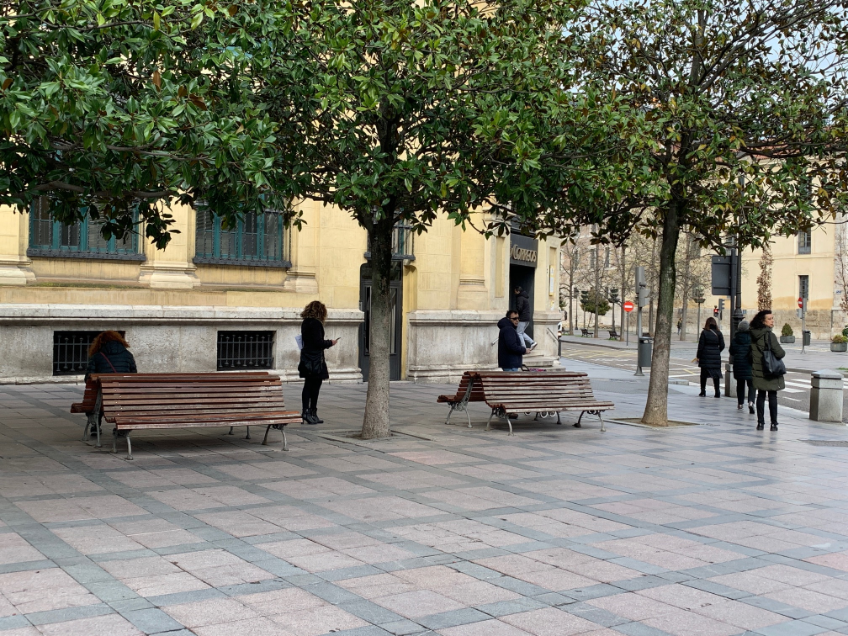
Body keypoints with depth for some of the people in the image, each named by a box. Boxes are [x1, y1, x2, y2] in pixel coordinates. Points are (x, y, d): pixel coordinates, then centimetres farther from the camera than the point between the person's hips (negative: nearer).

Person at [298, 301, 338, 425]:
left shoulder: (305, 323, 11)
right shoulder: (316, 323, -15)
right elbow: (318, 342, -19)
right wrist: (330, 343, -3)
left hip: (306, 358, 8)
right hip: (315, 359, -8)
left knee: (308, 386, 10)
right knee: (315, 386, -2)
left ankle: (306, 411, 9)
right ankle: (312, 412, 1)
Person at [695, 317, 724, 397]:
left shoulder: (704, 332, -6)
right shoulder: (718, 333, 2)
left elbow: (701, 346, -6)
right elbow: (722, 346, 2)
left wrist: (698, 356, 1)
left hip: (705, 356, -2)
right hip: (716, 357, 2)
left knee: (703, 374, 7)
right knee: (716, 374, 6)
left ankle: (703, 391, 8)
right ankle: (717, 392, 3)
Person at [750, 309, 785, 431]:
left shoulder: (753, 334, 4)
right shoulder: (769, 335, -18)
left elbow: (751, 353, 14)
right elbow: (779, 353, -19)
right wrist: (782, 352, 2)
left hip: (758, 370, 6)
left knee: (760, 396, 11)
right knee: (772, 396, 3)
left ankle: (760, 422, 12)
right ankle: (773, 423, 7)